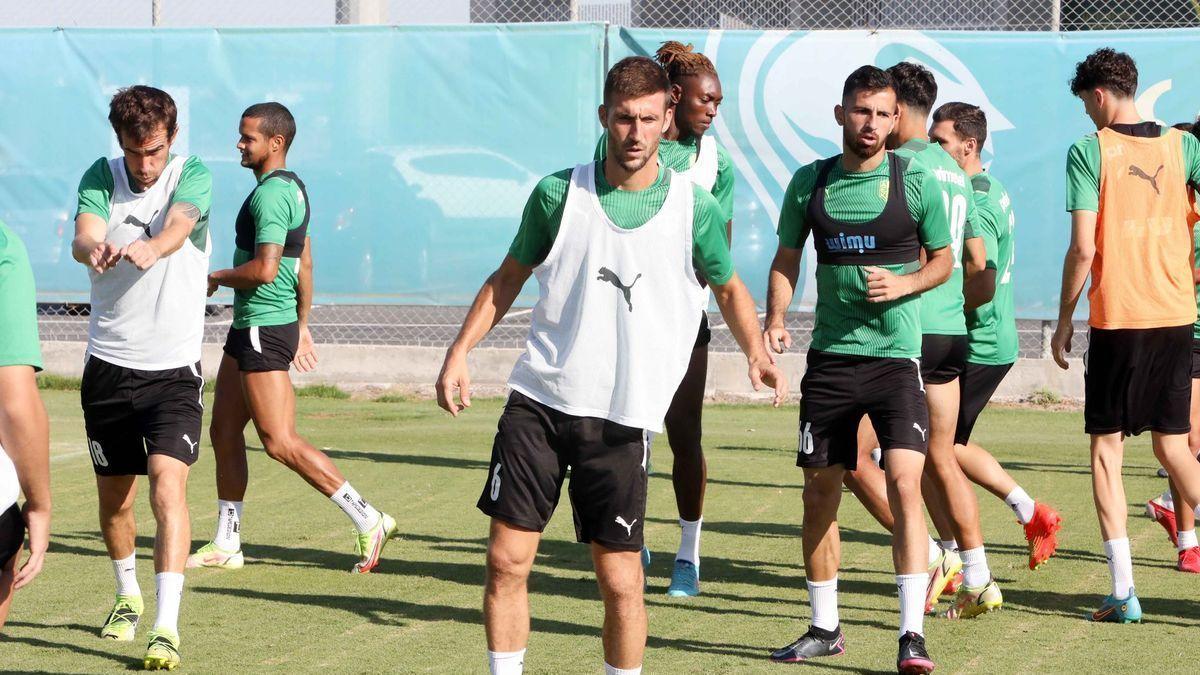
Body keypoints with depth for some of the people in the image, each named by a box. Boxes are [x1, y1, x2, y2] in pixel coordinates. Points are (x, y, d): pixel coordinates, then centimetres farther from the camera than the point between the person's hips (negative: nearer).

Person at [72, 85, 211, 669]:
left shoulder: (193, 176, -6)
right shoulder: (101, 178, -1)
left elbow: (178, 225, -28)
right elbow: (83, 236, -21)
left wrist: (151, 248, -52)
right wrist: (93, 249, -46)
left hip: (174, 368, -3)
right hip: (109, 364, 3)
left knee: (168, 487, -18)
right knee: (113, 495, 14)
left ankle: (167, 628, -21)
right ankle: (128, 596, 39)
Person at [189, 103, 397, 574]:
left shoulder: (271, 194, -17)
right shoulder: (291, 188, 15)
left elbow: (265, 269, -26)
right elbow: (304, 262, 23)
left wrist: (216, 278, -9)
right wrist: (301, 324, 29)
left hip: (264, 330, -11)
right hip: (250, 328, 11)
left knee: (279, 442, -10)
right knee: (224, 433, 12)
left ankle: (368, 520, -8)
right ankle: (226, 545, 17)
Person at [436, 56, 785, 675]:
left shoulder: (694, 209, 0)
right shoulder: (559, 194, 1)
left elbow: (729, 287, 17)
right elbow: (509, 277, 15)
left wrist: (756, 353, 3)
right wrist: (458, 354, 8)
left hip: (623, 417, -1)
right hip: (538, 399, 1)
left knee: (620, 580, -2)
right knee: (507, 560, -2)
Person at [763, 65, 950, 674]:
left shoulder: (916, 182, -2)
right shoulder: (810, 182, 5)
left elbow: (943, 258, 9)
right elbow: (787, 258, 14)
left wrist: (904, 284, -11)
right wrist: (775, 319, -2)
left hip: (896, 354, -3)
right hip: (830, 355, 3)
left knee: (904, 483, -16)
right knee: (819, 492, 8)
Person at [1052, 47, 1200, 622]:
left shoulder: (1089, 152, -6)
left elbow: (1082, 248, -11)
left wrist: (1064, 320, -1)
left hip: (1117, 317, -4)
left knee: (1107, 448, 5)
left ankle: (1123, 590, -1)